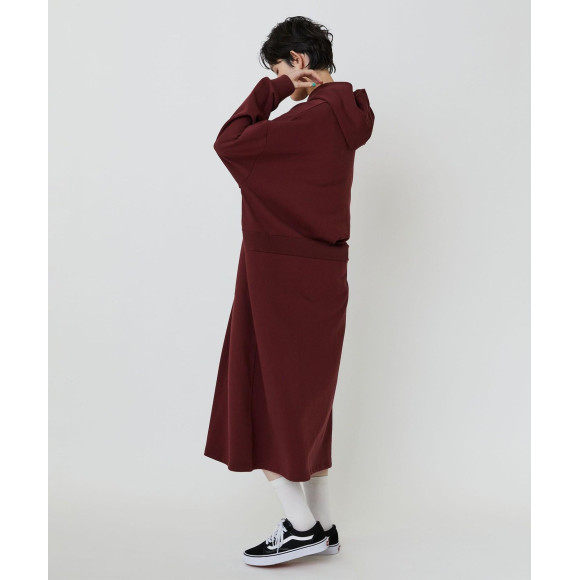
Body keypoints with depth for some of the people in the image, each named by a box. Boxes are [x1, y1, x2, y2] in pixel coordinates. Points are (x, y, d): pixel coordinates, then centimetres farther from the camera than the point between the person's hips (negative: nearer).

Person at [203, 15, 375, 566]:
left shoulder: (313, 115, -18)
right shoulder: (342, 113, 12)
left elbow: (229, 144, -16)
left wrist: (268, 91, -8)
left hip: (281, 273, -10)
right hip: (322, 269, 10)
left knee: (264, 394, 2)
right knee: (306, 398, 15)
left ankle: (299, 525, 9)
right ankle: (322, 526, 23)